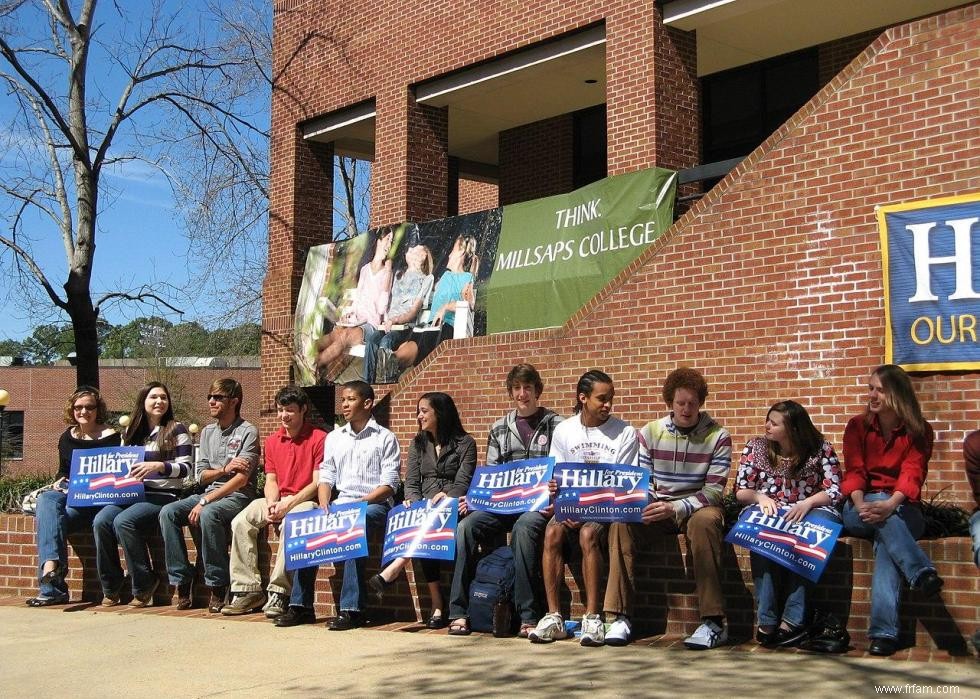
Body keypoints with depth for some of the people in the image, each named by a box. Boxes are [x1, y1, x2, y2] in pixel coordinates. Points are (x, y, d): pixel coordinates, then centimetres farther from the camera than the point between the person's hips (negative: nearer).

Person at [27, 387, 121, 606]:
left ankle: (50, 585, -33)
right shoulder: (66, 438, 18)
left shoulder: (110, 437, 1)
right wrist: (59, 482, 4)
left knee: (48, 516, -29)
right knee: (46, 500, -30)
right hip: (69, 495, 5)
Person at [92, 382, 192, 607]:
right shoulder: (130, 432, 20)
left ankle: (144, 586, -15)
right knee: (101, 521, -25)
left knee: (123, 521, -31)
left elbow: (185, 468, -4)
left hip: (163, 496, -5)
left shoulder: (176, 430, 4)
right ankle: (110, 589, -11)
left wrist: (158, 466, -20)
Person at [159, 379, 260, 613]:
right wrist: (225, 469, -10)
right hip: (210, 493, 7)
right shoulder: (207, 432, 17)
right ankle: (182, 581, -15)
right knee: (168, 512, -18)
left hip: (237, 496, -7)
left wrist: (205, 501, -21)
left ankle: (218, 586, -24)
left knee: (208, 515, -37)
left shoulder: (247, 432, -5)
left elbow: (241, 479, -15)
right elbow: (202, 476, 12)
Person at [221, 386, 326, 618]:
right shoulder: (273, 441, 15)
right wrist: (272, 503, -10)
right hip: (278, 501, 6)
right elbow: (271, 480, 12)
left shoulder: (319, 439, -5)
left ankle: (278, 592, -30)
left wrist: (288, 504, -19)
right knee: (240, 522, -18)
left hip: (306, 500, -6)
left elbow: (318, 483, -10)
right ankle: (248, 590, -16)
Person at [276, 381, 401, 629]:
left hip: (374, 505, -5)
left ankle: (351, 609, -35)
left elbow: (389, 484, -5)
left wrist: (359, 503, -18)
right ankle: (301, 606, -18)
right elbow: (326, 477, 15)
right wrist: (325, 505, -5)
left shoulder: (384, 438, 3)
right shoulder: (334, 438, 20)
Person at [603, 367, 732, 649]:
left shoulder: (718, 436, -5)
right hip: (657, 508, 3)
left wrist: (677, 508, -27)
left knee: (704, 521, -38)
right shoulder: (650, 433, 3)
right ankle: (621, 617, -24)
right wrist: (645, 506, -21)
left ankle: (714, 621, -34)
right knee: (621, 521, -27)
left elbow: (714, 490, -11)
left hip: (697, 507, -3)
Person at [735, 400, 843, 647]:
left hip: (811, 511, -1)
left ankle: (793, 619, -35)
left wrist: (808, 502, -20)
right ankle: (766, 619, -35)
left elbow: (835, 491, -2)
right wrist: (760, 497, -15)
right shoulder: (755, 447, 10)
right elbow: (741, 491, 8)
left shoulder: (821, 449, 4)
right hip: (767, 511, 1)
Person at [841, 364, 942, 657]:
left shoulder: (918, 431, 2)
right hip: (861, 510, 2)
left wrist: (890, 505, -34)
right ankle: (922, 573, -46)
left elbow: (912, 473, -14)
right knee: (880, 511, -36)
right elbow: (854, 471, -5)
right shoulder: (857, 426, 7)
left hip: (901, 511, -1)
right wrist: (860, 504, -28)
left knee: (886, 544, -35)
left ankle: (884, 632, -45)